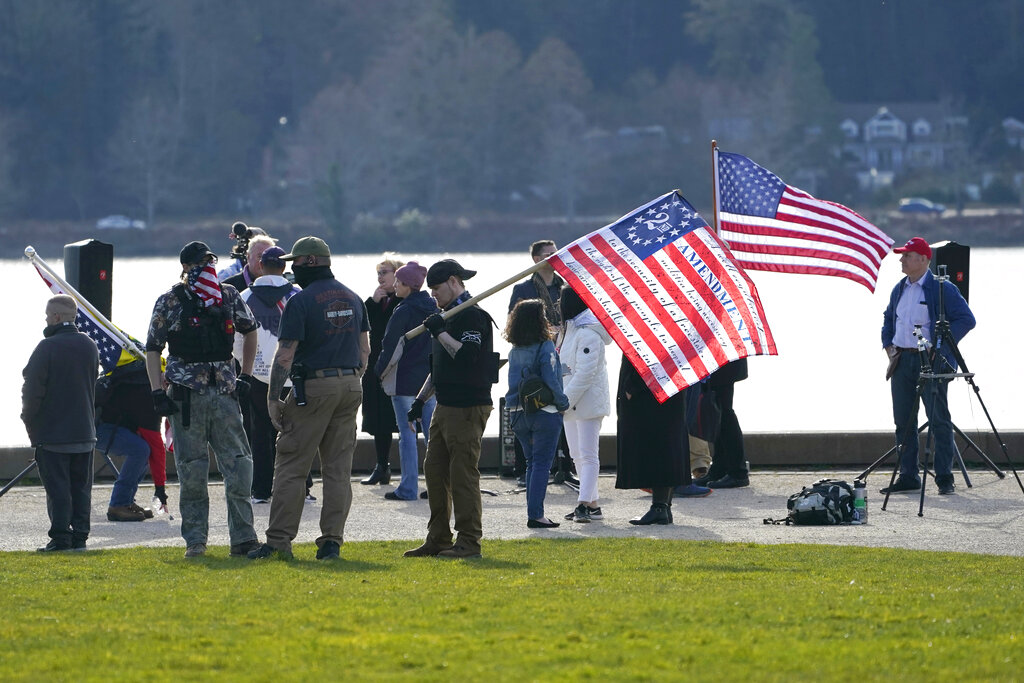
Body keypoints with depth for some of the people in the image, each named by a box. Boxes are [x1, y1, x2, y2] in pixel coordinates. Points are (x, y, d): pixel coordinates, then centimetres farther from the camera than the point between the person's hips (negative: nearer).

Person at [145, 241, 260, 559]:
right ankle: (195, 541, 8)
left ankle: (243, 538, 1)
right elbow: (152, 349, 1)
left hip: (224, 391, 3)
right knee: (192, 471, 0)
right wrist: (157, 392, -7)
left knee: (239, 466, -2)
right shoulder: (170, 302, -1)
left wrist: (245, 374, 19)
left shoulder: (228, 296, 9)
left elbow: (250, 330, 25)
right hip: (187, 395, -3)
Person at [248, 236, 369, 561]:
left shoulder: (301, 301, -11)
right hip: (350, 388, 6)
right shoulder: (352, 298, 11)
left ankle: (279, 541, -4)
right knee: (338, 469, 7)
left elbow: (285, 355, -13)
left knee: (290, 467, -2)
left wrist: (273, 397, -8)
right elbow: (364, 350, 14)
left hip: (313, 387, -6)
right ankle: (332, 541, 5)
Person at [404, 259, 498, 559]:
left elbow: (466, 356, -26)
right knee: (435, 470, 11)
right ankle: (438, 539, 17)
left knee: (463, 473, -8)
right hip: (445, 406, 10)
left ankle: (469, 542, -5)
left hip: (468, 408, -10)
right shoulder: (448, 316, 20)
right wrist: (421, 399, 20)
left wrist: (440, 332, -19)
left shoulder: (472, 316, -11)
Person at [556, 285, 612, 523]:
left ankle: (585, 503, -16)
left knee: (588, 454, -11)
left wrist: (565, 400, -20)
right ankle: (591, 504, 17)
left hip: (588, 401, -10)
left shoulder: (588, 334, -18)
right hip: (571, 400, 10)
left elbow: (585, 373, -21)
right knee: (578, 456, 12)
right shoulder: (569, 329, 14)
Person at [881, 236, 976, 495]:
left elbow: (966, 319, -11)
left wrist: (940, 347, -15)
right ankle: (907, 476, 13)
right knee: (904, 421, 7)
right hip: (902, 362, 7)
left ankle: (945, 478, -2)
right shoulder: (899, 289, 14)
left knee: (939, 420, -5)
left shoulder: (942, 289, -7)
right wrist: (888, 346, 13)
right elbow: (888, 319, 29)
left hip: (931, 361, -7)